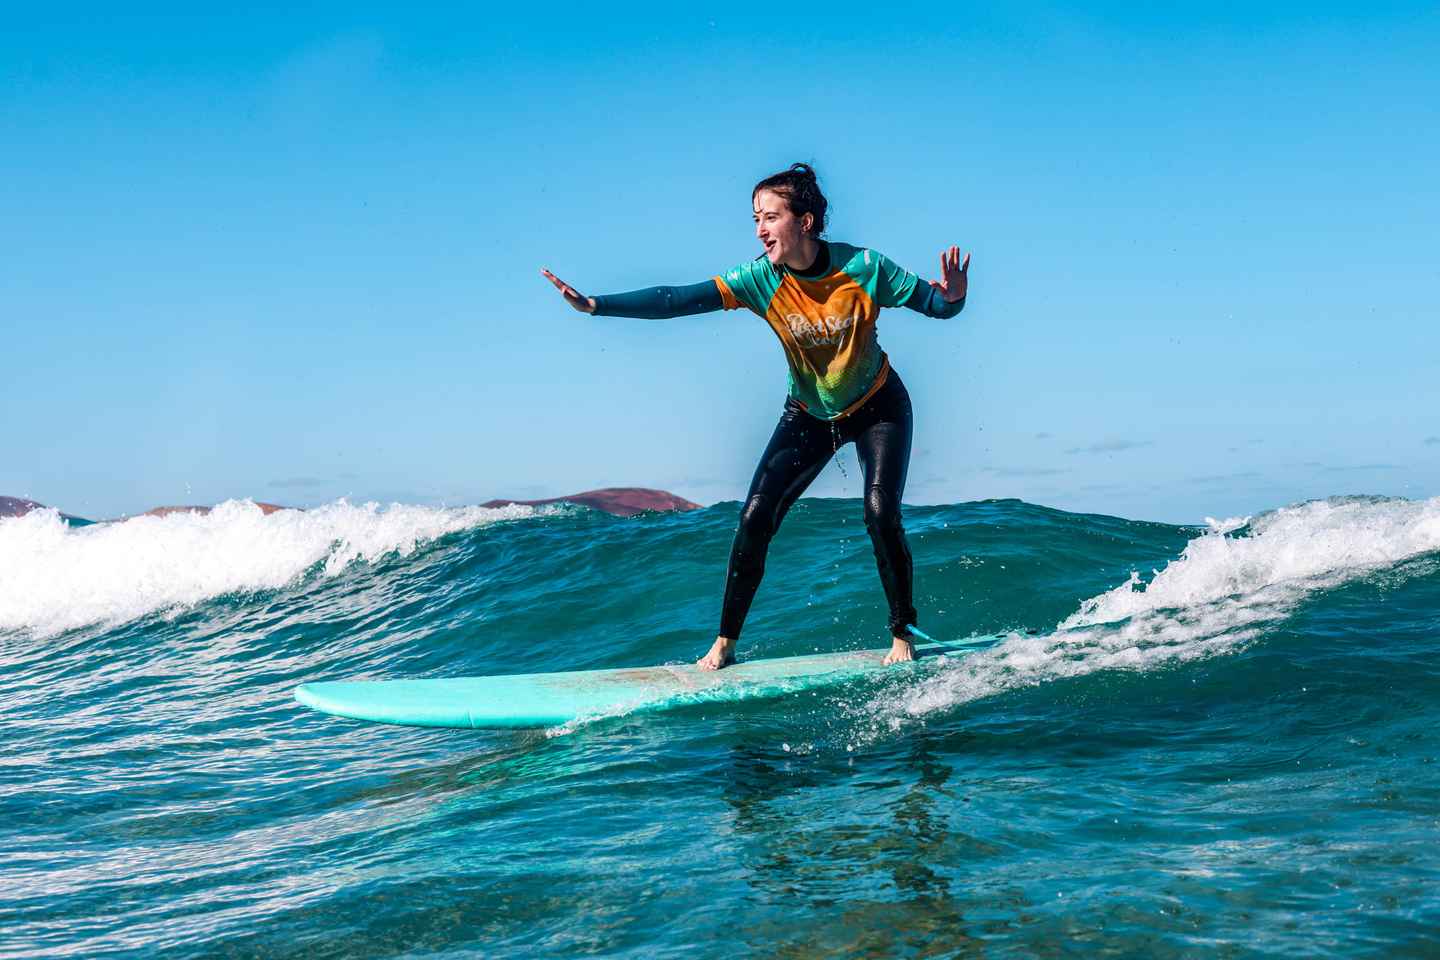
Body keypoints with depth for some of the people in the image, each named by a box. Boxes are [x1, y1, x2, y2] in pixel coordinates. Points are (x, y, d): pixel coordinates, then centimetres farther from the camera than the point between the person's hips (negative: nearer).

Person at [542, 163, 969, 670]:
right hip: (809, 414, 2)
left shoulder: (862, 268, -25)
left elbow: (935, 303, -17)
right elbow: (677, 300, -29)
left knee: (881, 515, -19)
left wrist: (953, 295, -42)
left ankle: (903, 635, 2)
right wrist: (596, 305, -39)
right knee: (755, 519, -9)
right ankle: (724, 644, 3)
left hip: (878, 407, -2)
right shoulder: (761, 280, -21)